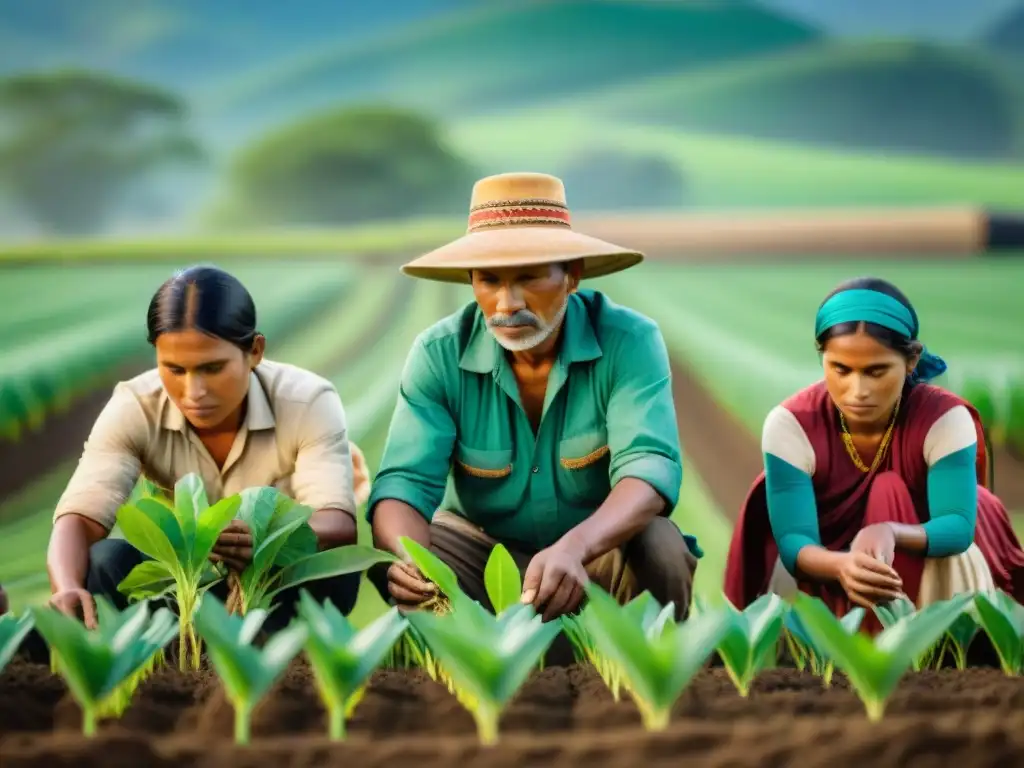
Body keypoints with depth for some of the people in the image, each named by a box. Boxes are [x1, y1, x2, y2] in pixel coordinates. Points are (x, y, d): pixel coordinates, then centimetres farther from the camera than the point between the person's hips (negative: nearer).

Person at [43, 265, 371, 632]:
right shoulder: (134, 408, -17)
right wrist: (68, 589, -52)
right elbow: (81, 515, -29)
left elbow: (339, 523, -33)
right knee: (104, 562, -28)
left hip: (281, 585, -1)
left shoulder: (308, 402, -20)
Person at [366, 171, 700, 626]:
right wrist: (409, 558, -45)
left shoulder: (628, 342, -18)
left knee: (659, 546, -32)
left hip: (600, 551, 0)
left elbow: (648, 467, -31)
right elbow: (404, 481, -20)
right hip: (480, 549, 1)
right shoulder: (440, 354, -14)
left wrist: (574, 548, -52)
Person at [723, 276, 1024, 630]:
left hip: (920, 568, 0)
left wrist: (890, 533, -52)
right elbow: (792, 540, -28)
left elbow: (959, 526, -30)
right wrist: (841, 565, -53)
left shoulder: (946, 419, -22)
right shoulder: (790, 424, -22)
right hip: (826, 562, 0)